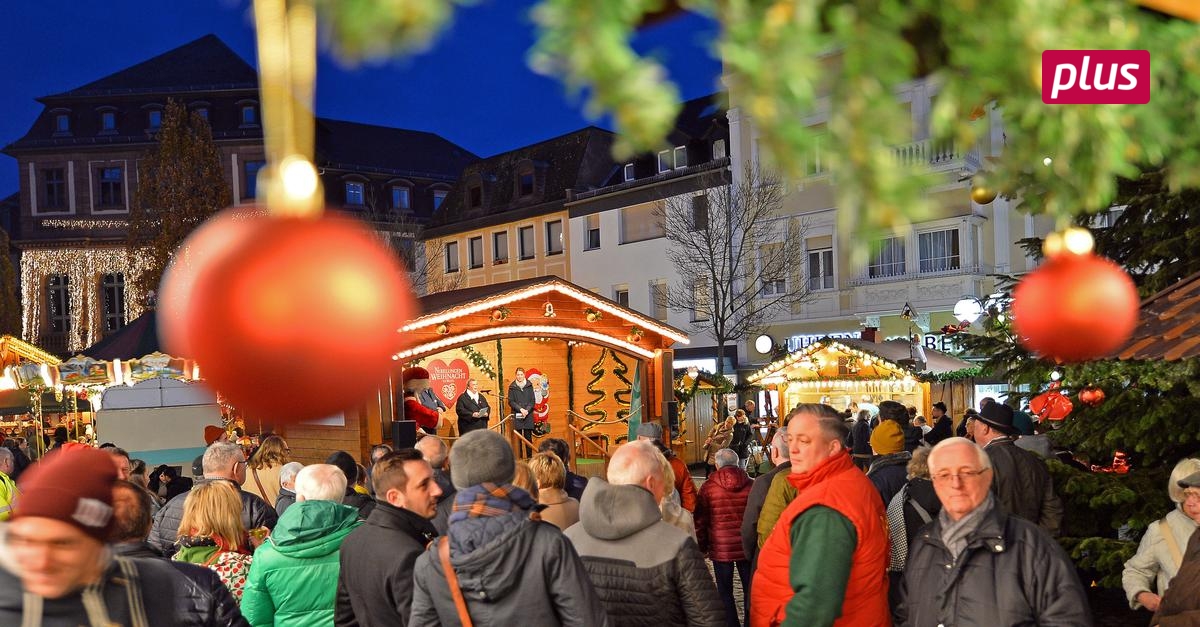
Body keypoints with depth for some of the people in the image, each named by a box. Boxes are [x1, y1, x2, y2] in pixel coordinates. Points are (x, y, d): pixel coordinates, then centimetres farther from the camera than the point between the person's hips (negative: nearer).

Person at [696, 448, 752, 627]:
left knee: (725, 591, 9)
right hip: (746, 547, 2)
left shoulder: (708, 487, -7)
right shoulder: (750, 485, -4)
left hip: (721, 549, -2)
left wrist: (702, 547, 9)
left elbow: (700, 521, -3)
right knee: (749, 589, 15)